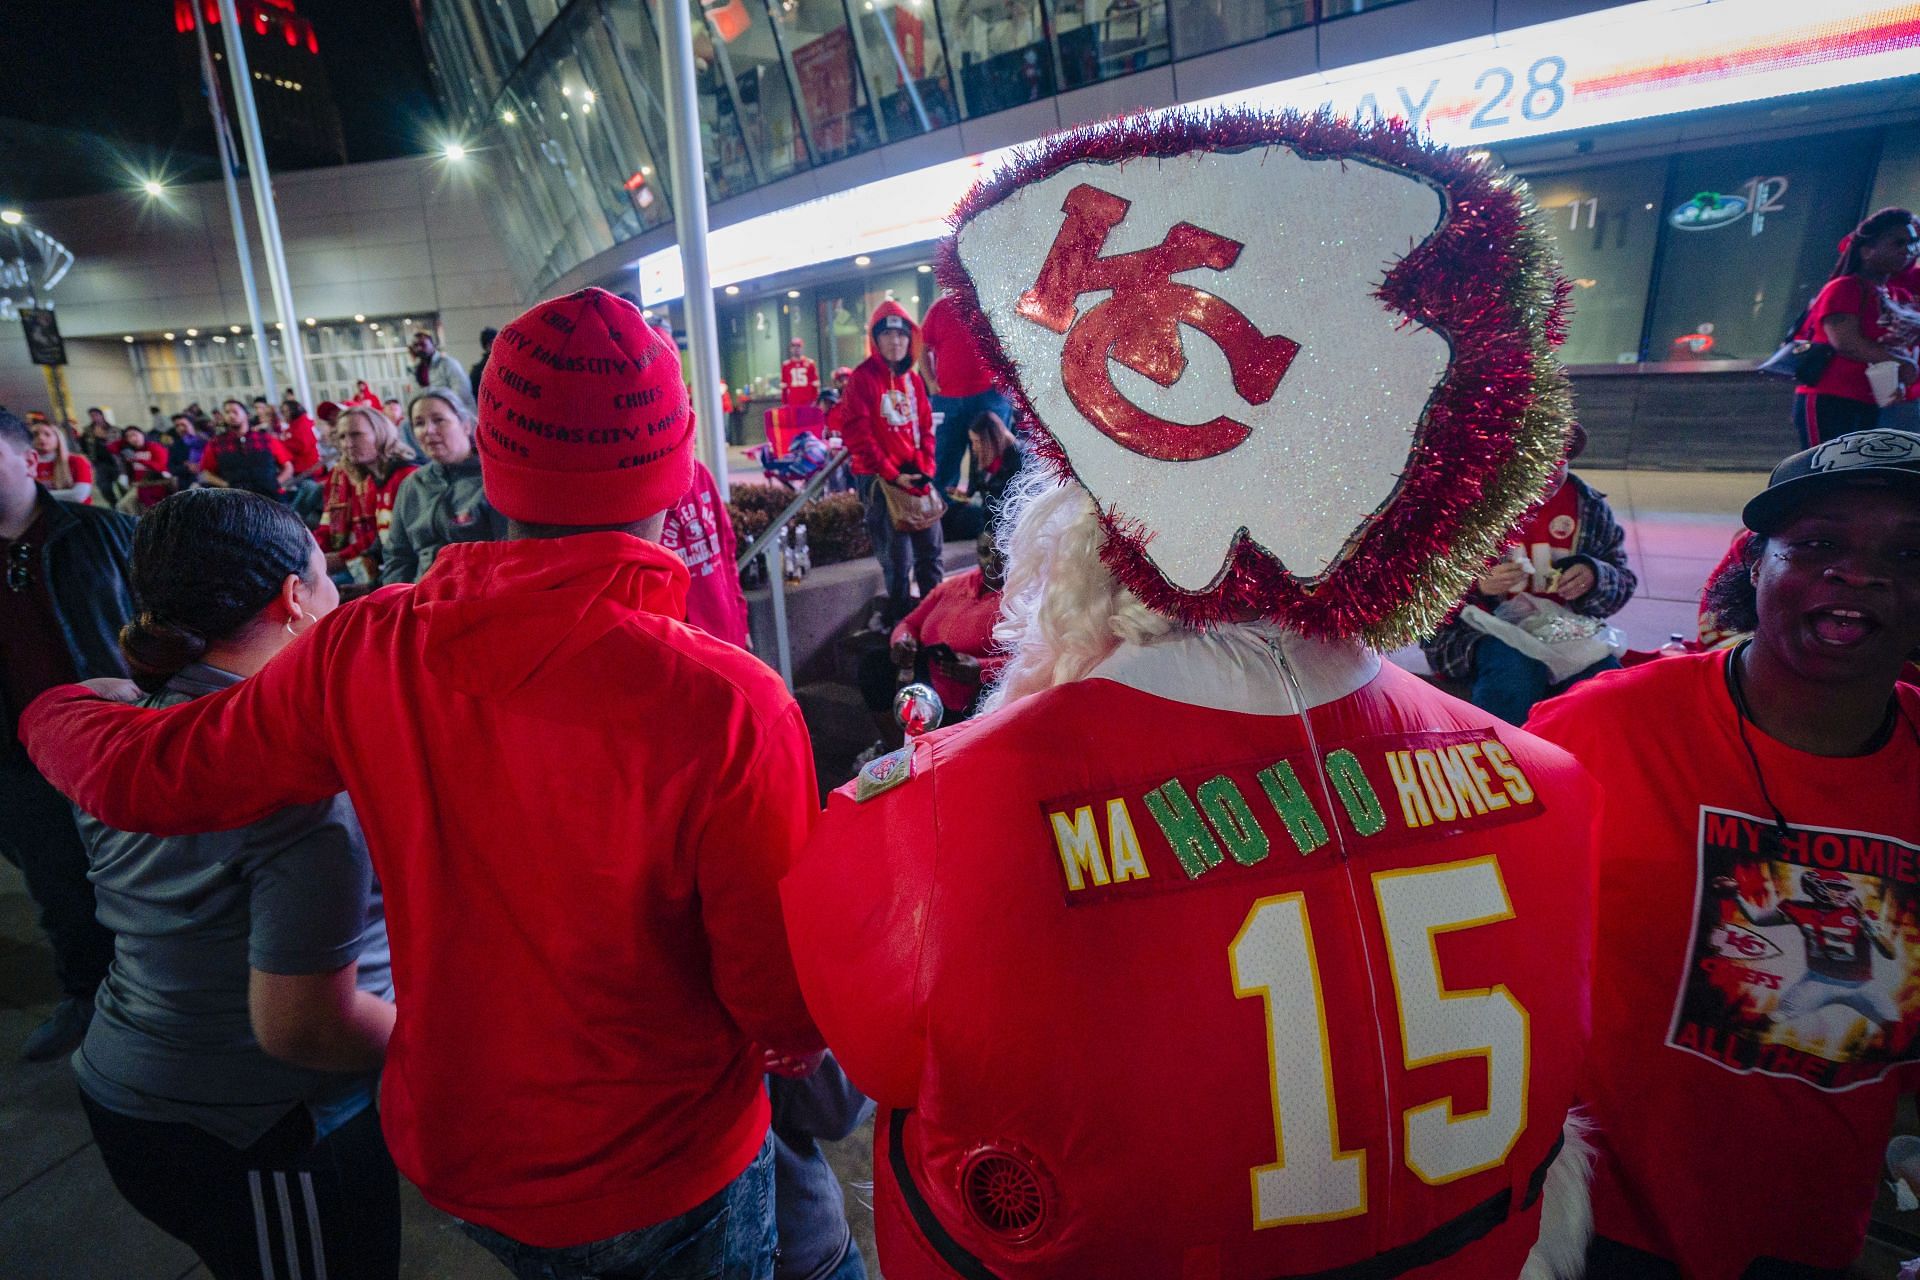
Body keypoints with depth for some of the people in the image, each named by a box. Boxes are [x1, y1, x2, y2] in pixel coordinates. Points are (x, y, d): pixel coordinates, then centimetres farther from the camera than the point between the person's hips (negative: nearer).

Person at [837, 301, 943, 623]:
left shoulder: (912, 379, 12)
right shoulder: (863, 378, -7)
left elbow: (925, 427, 14)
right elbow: (856, 433, -13)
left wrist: (925, 469, -1)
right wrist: (892, 475, -16)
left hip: (915, 478, 6)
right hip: (879, 480, -6)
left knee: (930, 551, 11)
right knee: (898, 560, -2)